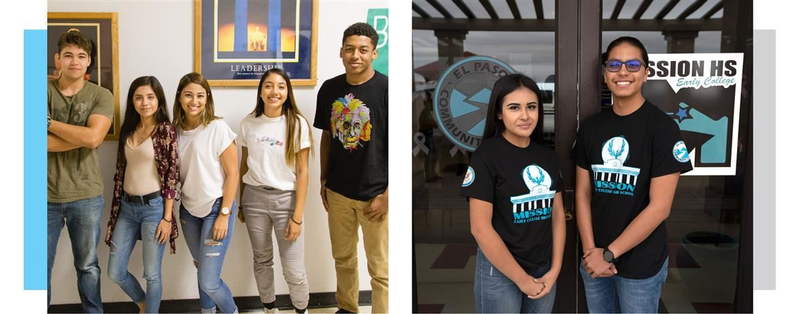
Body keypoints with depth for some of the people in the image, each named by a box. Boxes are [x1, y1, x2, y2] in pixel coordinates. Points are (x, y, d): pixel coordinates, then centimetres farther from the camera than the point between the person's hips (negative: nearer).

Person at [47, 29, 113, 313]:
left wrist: (49, 122, -14)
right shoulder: (44, 91, -2)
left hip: (86, 196, 0)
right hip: (46, 196, 0)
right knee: (41, 268, 11)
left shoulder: (101, 96, -2)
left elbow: (93, 138, -18)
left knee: (88, 266, 15)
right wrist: (82, 136, -18)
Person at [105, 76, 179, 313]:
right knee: (115, 272, 10)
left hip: (153, 207, -5)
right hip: (127, 207, 6)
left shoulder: (166, 130, -7)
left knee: (152, 273, 3)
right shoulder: (127, 129, 8)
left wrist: (167, 217, -12)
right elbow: (121, 171, 12)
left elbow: (172, 175, -9)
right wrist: (115, 209, 10)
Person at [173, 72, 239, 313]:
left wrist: (224, 214, -14)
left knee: (208, 281, -7)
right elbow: (174, 173, 12)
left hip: (216, 208, -5)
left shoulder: (218, 128, -12)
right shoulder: (176, 130, 3)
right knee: (202, 269, 14)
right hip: (189, 210, 5)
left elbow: (232, 173, -11)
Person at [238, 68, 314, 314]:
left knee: (294, 270, -2)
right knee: (261, 260, 13)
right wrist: (240, 203, 14)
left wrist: (297, 216, -11)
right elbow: (244, 165, 11)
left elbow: (302, 171, -7)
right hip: (254, 198, 3)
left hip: (286, 199, -2)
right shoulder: (248, 124, 1)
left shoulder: (297, 123, -7)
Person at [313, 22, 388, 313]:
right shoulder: (329, 89, 1)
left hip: (375, 193, -5)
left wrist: (387, 194, -15)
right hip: (338, 191, 5)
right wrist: (322, 181, 10)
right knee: (343, 257, 20)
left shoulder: (387, 89, -15)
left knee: (380, 269, 3)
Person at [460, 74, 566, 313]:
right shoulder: (486, 156, -12)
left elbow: (557, 215, 9)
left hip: (543, 272, 5)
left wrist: (554, 271, -1)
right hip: (499, 273, -5)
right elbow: (480, 228, -15)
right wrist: (522, 279, -13)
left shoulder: (547, 156, 5)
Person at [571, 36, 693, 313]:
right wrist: (591, 250, -8)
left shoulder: (662, 128, -11)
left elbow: (659, 207, -15)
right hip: (594, 261, 4)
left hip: (641, 264, -4)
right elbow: (582, 192, 4)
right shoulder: (591, 127, 3)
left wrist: (609, 253, -14)